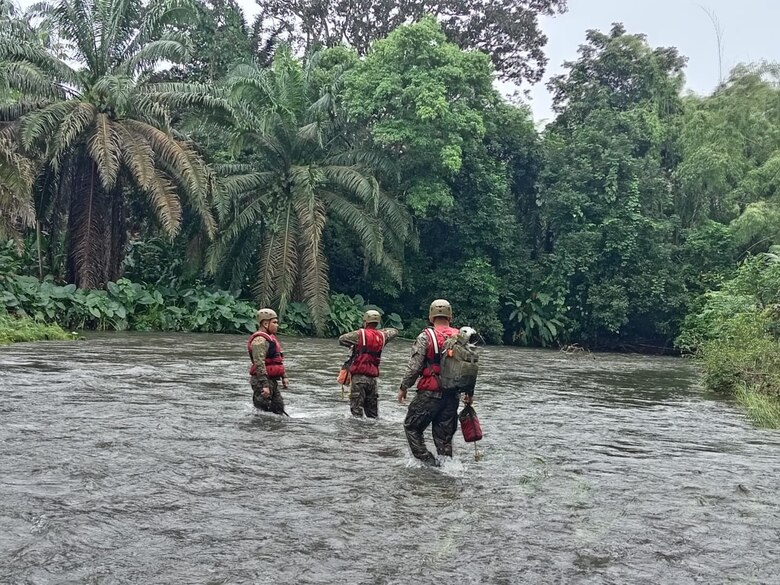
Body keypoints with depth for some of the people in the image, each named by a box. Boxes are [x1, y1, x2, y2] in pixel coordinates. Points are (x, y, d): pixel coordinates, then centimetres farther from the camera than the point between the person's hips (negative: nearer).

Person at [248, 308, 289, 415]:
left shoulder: (270, 338, 17)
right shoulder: (260, 340, -17)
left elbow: (278, 360, 27)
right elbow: (259, 364, -25)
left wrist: (284, 376, 22)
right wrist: (265, 385, -29)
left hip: (272, 381, 10)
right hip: (262, 382, -10)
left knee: (279, 410, 12)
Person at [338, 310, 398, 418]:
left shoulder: (360, 334, -6)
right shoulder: (382, 336, 8)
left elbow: (341, 339, 3)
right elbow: (394, 332, 28)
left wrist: (352, 344, 19)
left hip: (359, 375, -5)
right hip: (373, 376, 5)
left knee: (356, 407, -4)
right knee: (372, 409, 14)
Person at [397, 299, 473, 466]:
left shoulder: (426, 337, -9)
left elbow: (414, 366, -11)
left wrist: (403, 387, 1)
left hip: (430, 394, -5)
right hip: (452, 395, 5)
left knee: (412, 426, 11)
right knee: (444, 435, 14)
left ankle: (427, 460, 3)